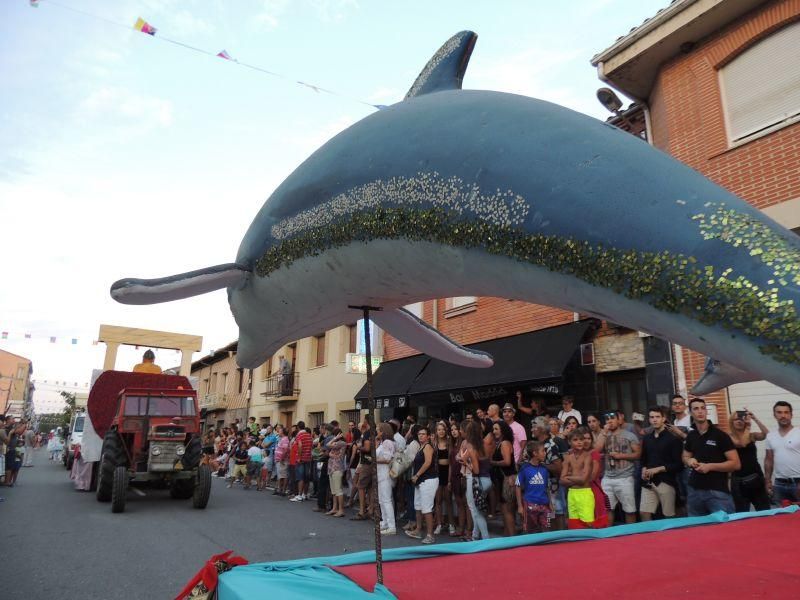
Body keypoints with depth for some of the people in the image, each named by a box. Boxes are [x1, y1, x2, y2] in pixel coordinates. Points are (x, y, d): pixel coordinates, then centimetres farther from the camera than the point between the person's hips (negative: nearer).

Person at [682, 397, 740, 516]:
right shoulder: (691, 436, 8)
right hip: (695, 490, 5)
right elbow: (685, 457, 23)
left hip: (718, 491, -5)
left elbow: (736, 464, -9)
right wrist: (689, 461, 0)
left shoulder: (720, 435, -7)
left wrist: (710, 466, -18)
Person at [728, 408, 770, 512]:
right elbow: (742, 444, -21)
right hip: (738, 479, -3)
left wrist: (755, 419, -17)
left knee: (764, 510, 7)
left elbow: (766, 434, -13)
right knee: (742, 512, 3)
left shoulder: (752, 435, 6)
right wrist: (748, 426, -12)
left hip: (756, 477, 3)